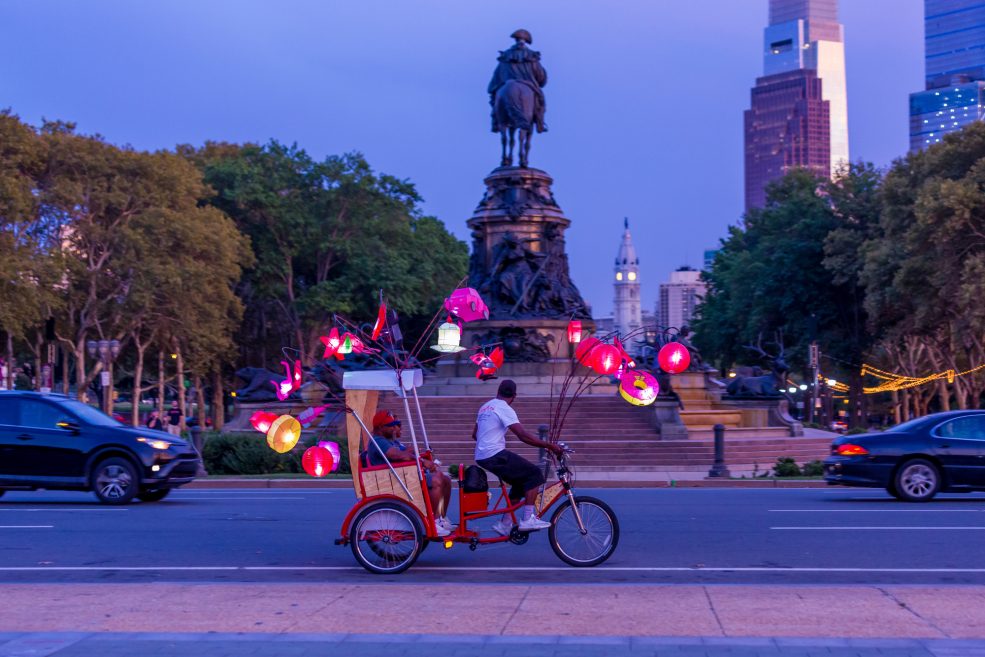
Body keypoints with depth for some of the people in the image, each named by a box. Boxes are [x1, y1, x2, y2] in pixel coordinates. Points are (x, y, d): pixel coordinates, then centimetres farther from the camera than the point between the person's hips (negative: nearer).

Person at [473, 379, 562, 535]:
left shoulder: (485, 406, 16)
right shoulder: (505, 409, -12)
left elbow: (474, 434, 27)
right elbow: (523, 435, -21)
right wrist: (549, 445, -18)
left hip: (481, 457, 9)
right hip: (495, 456, -9)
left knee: (521, 480, 17)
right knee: (534, 474, -7)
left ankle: (505, 523, 15)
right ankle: (527, 519, -12)